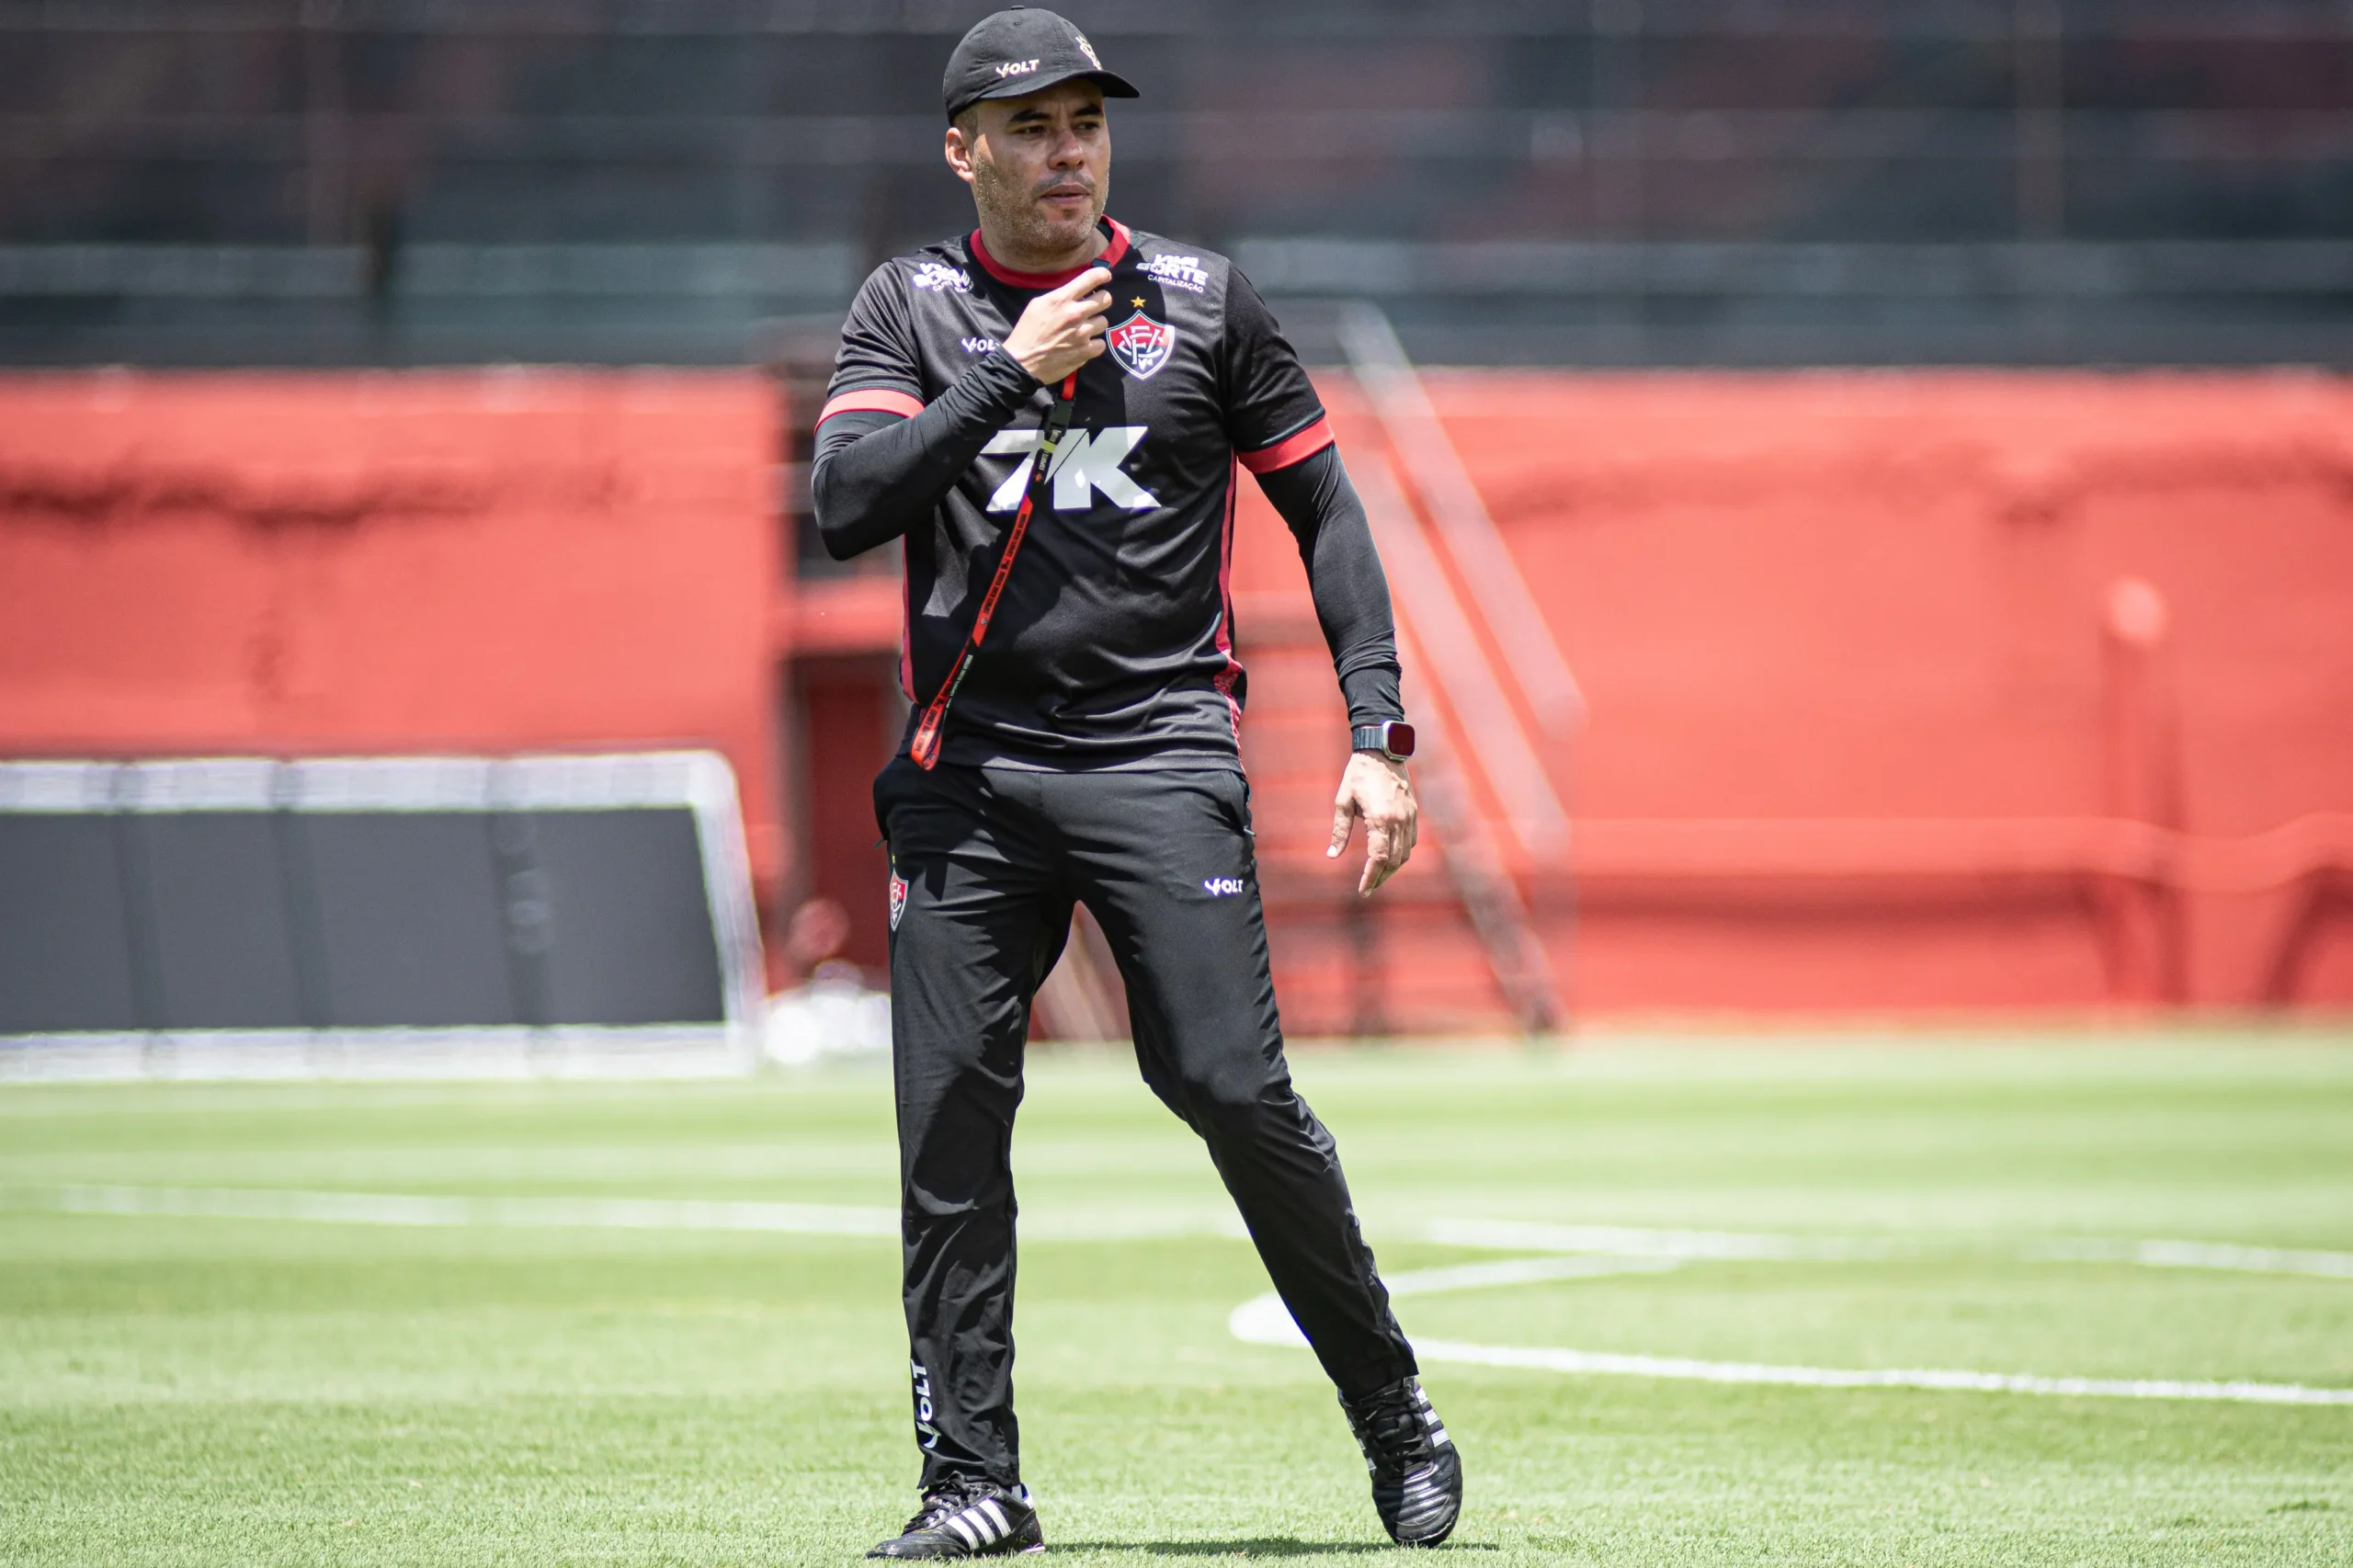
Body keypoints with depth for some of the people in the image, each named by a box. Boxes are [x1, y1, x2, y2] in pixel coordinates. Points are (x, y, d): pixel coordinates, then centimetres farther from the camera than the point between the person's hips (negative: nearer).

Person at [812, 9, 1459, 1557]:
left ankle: (1397, 1415, 5)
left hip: (1161, 747, -2)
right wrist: (1015, 373, -13)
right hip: (969, 763, 2)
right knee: (949, 1109, -4)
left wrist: (1378, 737, -1)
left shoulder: (1202, 300, 6)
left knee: (1234, 1089, -11)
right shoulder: (911, 307, 8)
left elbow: (1327, 511, 8)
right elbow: (850, 503, -6)